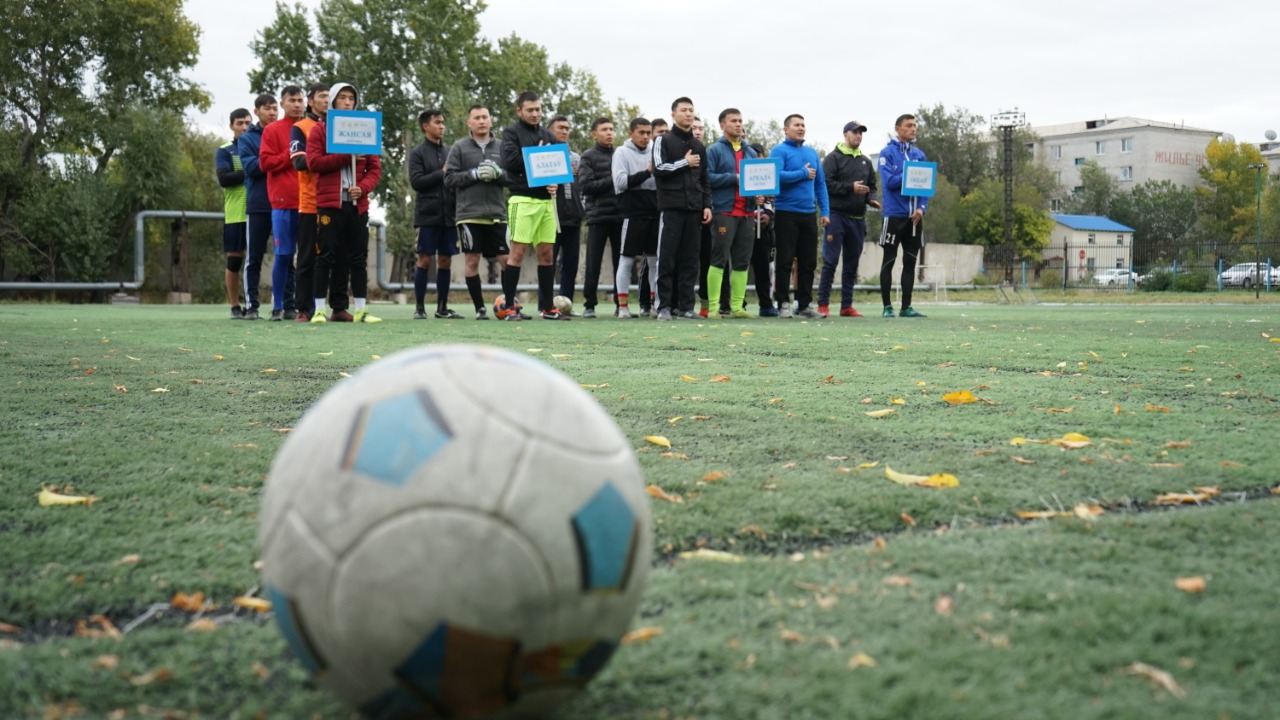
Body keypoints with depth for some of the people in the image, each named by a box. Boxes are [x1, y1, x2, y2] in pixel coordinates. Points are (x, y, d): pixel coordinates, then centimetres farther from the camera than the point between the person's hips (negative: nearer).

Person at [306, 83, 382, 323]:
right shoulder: (319, 129, 5)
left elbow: (375, 168, 10)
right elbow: (313, 162, -7)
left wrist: (363, 187, -9)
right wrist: (347, 156, -13)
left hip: (357, 203, 3)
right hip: (330, 202, -3)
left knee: (358, 257, 5)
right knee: (327, 256, -4)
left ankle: (361, 309, 8)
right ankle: (319, 309, -1)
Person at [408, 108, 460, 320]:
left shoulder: (449, 153, 16)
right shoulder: (417, 153, 2)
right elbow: (416, 181, -9)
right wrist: (441, 173, -10)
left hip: (449, 215, 4)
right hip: (428, 215, -4)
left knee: (446, 260, 5)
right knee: (424, 259, -3)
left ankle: (442, 307, 11)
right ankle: (419, 307, 2)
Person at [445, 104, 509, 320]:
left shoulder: (501, 147, 11)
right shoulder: (459, 147, 5)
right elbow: (449, 178, 0)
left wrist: (498, 173, -10)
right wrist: (475, 174, -13)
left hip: (497, 213, 2)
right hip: (469, 213, -2)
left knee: (506, 259, 0)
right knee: (472, 260, 0)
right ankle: (480, 308, 8)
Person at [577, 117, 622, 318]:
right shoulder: (589, 157, 4)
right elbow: (586, 186, -7)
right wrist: (611, 180, -11)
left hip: (619, 216, 3)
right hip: (598, 216, -3)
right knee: (593, 263, -1)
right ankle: (589, 305, 6)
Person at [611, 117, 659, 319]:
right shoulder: (622, 152, 1)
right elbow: (620, 183, -11)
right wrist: (647, 172, -14)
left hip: (654, 214, 5)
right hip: (632, 215, -5)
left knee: (655, 259, 7)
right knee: (627, 259, -2)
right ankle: (623, 306, 2)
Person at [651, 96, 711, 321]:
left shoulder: (699, 146, 20)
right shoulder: (663, 141, 5)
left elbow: (705, 180, 20)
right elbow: (659, 169, -8)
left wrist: (707, 205, 8)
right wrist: (685, 163, -4)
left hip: (694, 209, 5)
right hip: (671, 207, -4)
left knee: (690, 259, 2)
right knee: (667, 258, -6)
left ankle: (685, 305, 5)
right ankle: (664, 306, -4)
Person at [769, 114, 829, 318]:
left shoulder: (812, 153, 16)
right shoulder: (779, 151, -3)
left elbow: (821, 184, 15)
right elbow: (776, 175, -20)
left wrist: (825, 211, 7)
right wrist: (803, 174, -10)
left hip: (808, 214, 6)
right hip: (786, 213, -6)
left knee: (809, 261, 7)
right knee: (785, 261, -3)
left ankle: (804, 304, 14)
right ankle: (783, 303, 4)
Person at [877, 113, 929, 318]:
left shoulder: (919, 154, 10)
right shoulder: (888, 152, -4)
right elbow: (889, 182, -14)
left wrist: (921, 208, -7)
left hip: (915, 217, 5)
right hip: (894, 215, -5)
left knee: (910, 262, 7)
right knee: (889, 261, 2)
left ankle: (906, 306, 12)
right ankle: (887, 306, 7)